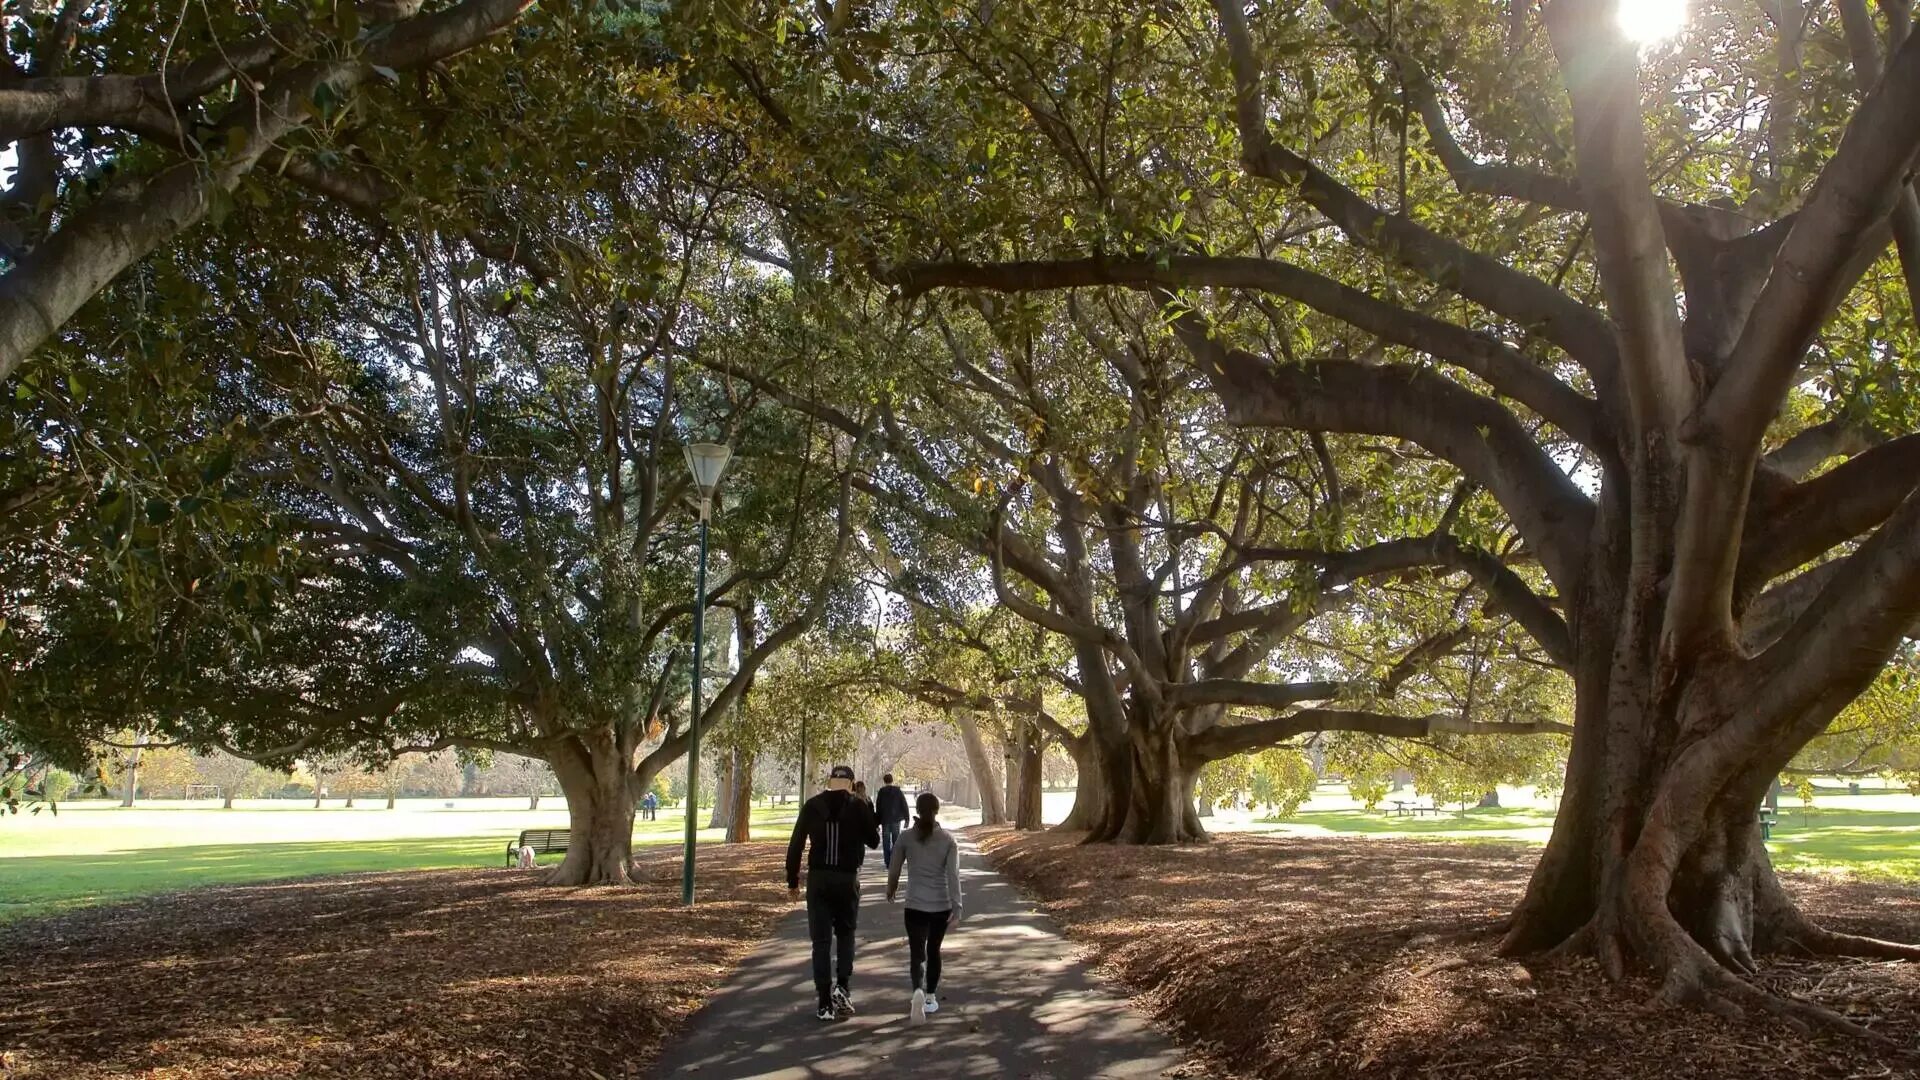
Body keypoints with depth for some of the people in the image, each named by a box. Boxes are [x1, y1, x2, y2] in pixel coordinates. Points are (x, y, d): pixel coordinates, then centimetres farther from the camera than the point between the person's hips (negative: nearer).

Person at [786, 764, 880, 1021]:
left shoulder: (812, 805, 0)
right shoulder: (859, 806, -4)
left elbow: (795, 845, 0)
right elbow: (873, 841, 3)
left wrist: (793, 880, 7)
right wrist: (872, 825, 21)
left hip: (818, 879, 1)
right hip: (848, 879, -1)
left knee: (821, 940, 6)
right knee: (845, 933, 19)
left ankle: (825, 1003, 5)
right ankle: (843, 986, 1)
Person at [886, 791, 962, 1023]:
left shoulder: (907, 837, -3)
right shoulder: (947, 839, -4)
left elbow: (893, 868, 5)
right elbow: (953, 874, -10)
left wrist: (891, 889, 24)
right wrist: (957, 906, -9)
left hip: (915, 906, -1)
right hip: (942, 906, 1)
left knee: (918, 953, -2)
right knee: (933, 950, 20)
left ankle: (918, 991, -28)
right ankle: (930, 997, 28)